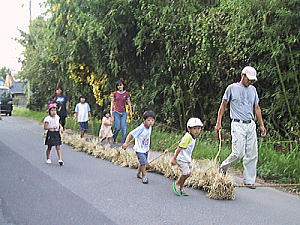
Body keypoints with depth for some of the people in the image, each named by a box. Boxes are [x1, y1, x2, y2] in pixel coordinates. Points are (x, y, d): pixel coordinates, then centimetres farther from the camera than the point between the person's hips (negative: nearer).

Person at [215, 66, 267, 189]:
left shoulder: (253, 89, 15)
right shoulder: (232, 88, 1)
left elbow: (257, 108, 21)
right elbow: (223, 105, 4)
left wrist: (262, 125, 17)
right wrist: (219, 122, -1)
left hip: (251, 125, 5)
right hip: (238, 125, -5)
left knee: (252, 154, 1)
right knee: (238, 153, -14)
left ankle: (249, 180, 11)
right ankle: (224, 166, 13)